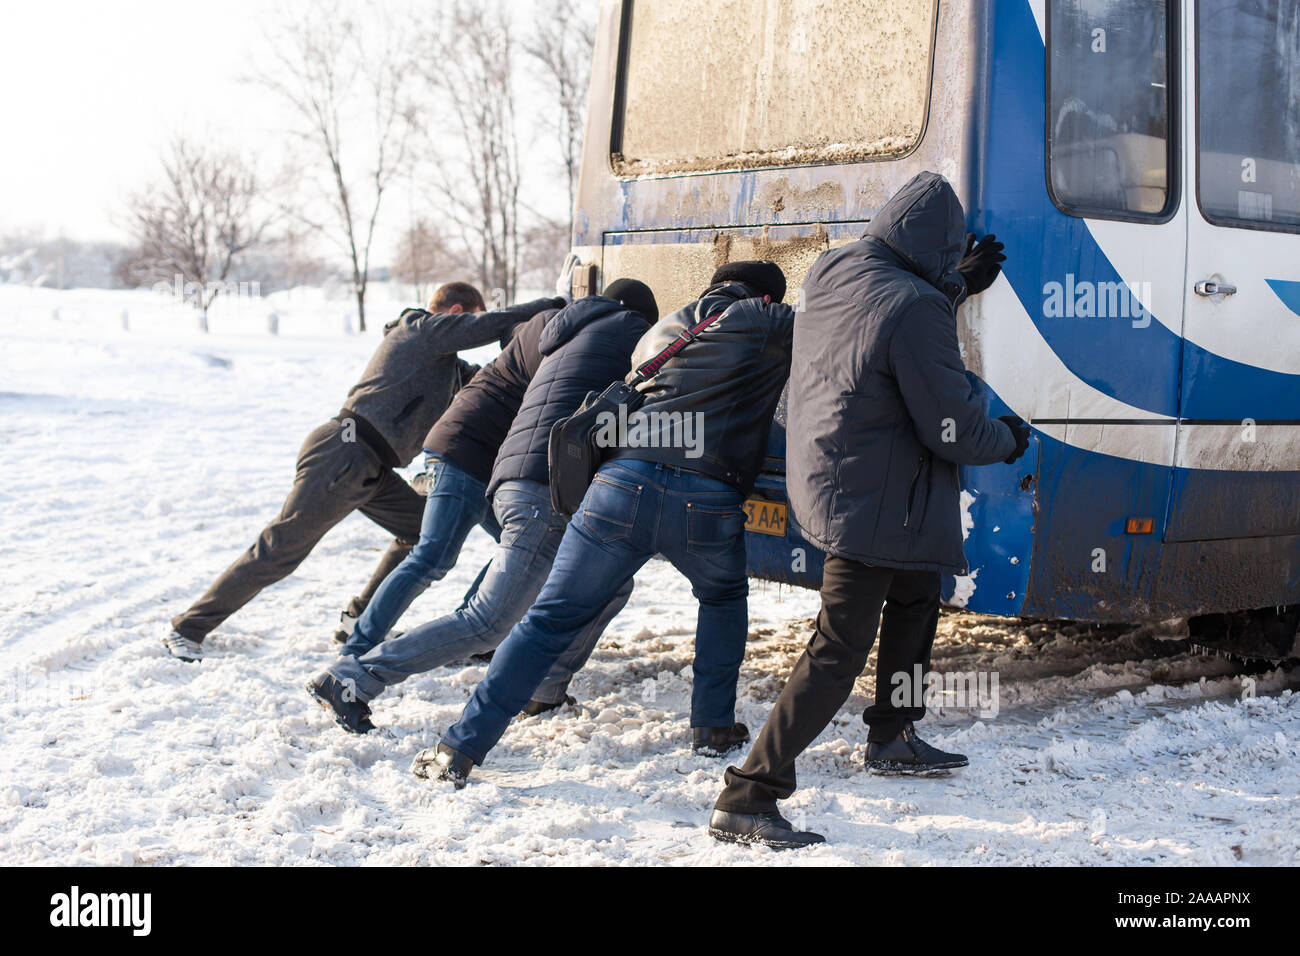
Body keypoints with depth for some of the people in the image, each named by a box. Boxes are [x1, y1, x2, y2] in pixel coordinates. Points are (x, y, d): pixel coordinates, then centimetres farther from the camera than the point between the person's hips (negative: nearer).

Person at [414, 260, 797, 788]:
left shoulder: (659, 333, 29)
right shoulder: (772, 323, 16)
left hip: (623, 483, 3)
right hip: (708, 502, -2)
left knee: (549, 620, 7)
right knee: (724, 599, 30)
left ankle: (460, 749, 4)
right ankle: (713, 726, 27)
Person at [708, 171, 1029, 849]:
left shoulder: (832, 274, 2)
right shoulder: (915, 309, -24)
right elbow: (953, 431, -19)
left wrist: (959, 287, 28)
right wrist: (1009, 439, 3)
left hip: (823, 482, 10)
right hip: (869, 504, -10)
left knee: (916, 594, 29)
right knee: (838, 655, -6)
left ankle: (891, 738, 44)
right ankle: (746, 801, -7)